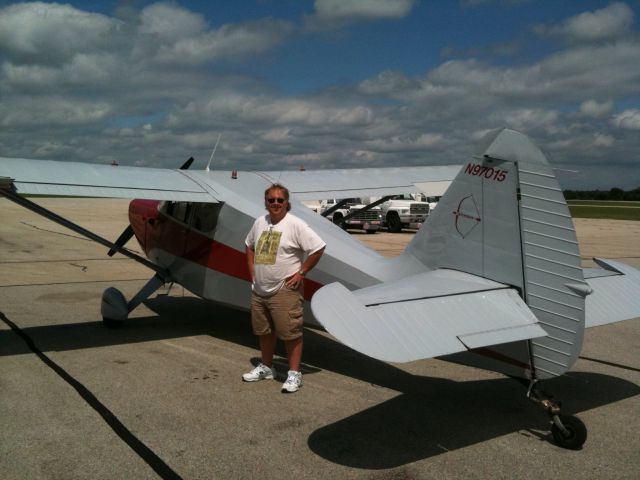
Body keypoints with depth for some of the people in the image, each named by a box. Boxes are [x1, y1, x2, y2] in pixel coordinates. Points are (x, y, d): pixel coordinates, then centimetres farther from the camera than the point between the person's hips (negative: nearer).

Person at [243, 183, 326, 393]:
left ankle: (294, 373, 10)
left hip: (285, 291, -7)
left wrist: (301, 272, -14)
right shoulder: (260, 222, 8)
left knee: (290, 333, -2)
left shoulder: (295, 224, -13)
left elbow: (318, 247, -17)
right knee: (264, 331, 19)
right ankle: (266, 367, 36)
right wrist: (252, 269, 13)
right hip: (259, 289, 7)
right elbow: (249, 244, 25)